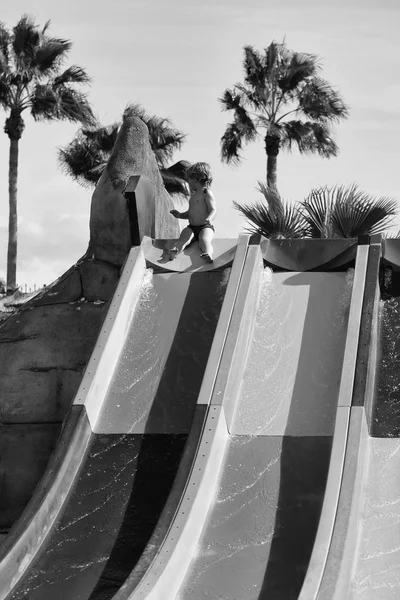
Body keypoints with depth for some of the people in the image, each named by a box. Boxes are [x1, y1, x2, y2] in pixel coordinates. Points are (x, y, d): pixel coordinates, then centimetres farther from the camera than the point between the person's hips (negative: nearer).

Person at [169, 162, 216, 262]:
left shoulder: (207, 193, -1)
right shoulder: (193, 195, 24)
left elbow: (213, 210, -13)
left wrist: (209, 219, -33)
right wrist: (180, 215, 20)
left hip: (205, 227, -5)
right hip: (191, 227, 5)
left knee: (204, 240, -34)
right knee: (184, 237, -26)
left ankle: (208, 254, -62)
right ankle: (174, 251, -53)